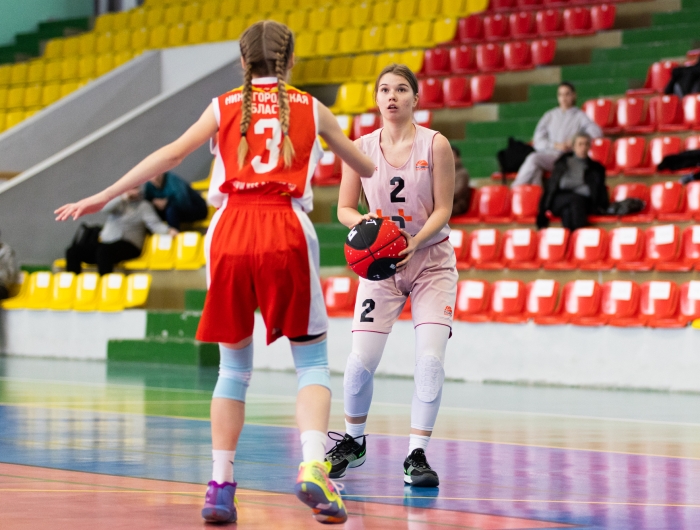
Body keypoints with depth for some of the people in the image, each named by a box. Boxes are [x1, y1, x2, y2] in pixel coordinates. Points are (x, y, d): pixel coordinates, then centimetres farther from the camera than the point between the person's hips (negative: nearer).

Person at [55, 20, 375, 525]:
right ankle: (313, 466, -15)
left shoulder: (225, 106, 13)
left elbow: (170, 155, 4)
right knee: (312, 360, 7)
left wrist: (103, 196, 7)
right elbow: (365, 165, 26)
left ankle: (220, 485, 6)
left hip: (231, 233, 1)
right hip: (287, 234, -1)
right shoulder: (310, 108, 14)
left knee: (234, 366, 13)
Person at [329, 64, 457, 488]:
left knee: (431, 358, -15)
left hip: (431, 260, -1)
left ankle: (417, 456, -5)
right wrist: (361, 222, -19)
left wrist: (415, 241, -25)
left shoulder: (435, 145, -9)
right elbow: (344, 207, 4)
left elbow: (443, 209, -9)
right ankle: (353, 442, 20)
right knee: (361, 360, -7)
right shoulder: (362, 148, -2)